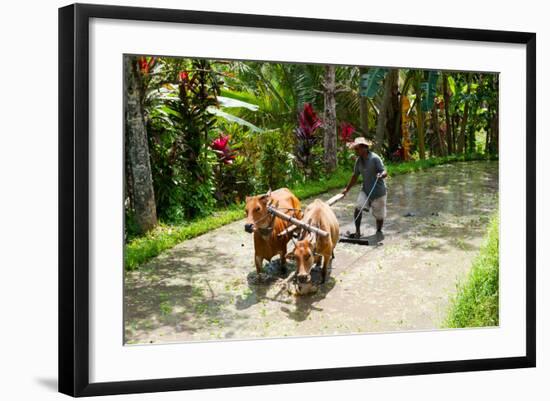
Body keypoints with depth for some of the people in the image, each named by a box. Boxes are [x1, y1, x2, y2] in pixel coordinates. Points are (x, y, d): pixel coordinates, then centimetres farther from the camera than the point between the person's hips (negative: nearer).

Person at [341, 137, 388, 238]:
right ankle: (357, 232, -4)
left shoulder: (375, 158, -19)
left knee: (379, 215, 6)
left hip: (378, 191, -5)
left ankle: (379, 231, 31)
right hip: (365, 190, 5)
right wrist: (347, 189, 17)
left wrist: (381, 175, -46)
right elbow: (355, 176, 14)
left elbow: (384, 172, -22)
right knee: (357, 208, -14)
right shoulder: (359, 160, 1)